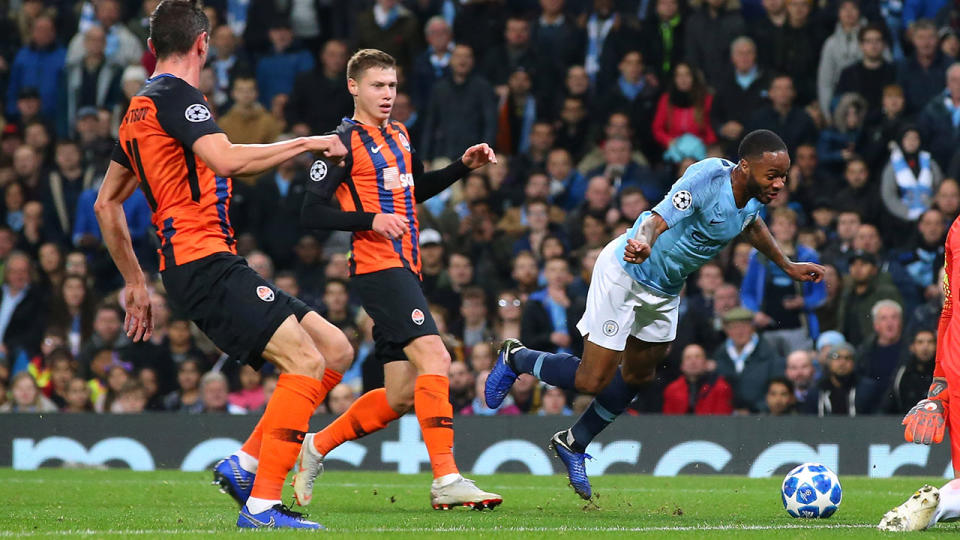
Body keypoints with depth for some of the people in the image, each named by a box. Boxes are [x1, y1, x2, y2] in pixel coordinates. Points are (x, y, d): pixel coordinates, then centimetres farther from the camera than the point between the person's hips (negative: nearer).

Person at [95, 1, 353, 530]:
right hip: (205, 263, -10)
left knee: (335, 348, 6)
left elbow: (106, 204, 29)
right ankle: (262, 504, -20)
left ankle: (245, 463, 4)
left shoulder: (139, 109, 22)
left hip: (193, 265, 10)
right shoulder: (175, 95, -8)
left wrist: (135, 282, 31)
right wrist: (306, 143, -14)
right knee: (305, 361, -18)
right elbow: (228, 160, -25)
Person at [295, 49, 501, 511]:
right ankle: (446, 481, -23)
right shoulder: (345, 141, -7)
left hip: (405, 270, 9)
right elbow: (310, 213, -11)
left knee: (402, 394, 7)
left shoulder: (399, 135, 18)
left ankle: (316, 447, 21)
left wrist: (464, 166, 21)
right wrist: (370, 220, -21)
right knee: (434, 358, -21)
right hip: (378, 268, -9)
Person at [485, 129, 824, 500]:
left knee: (637, 376, 16)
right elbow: (657, 220, -42)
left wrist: (788, 267, 26)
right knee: (593, 381, -6)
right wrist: (644, 244, -65)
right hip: (625, 273, -8)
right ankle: (515, 359, 19)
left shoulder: (756, 195, -6)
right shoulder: (706, 179, -31)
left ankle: (573, 444, 34)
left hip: (665, 292, 8)